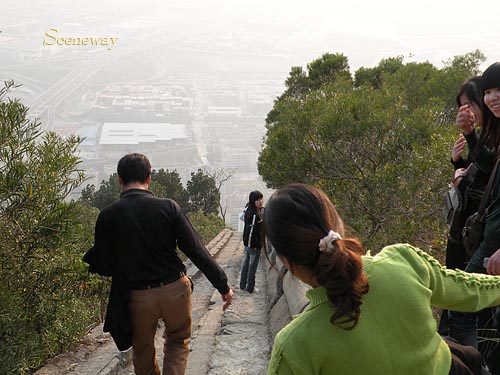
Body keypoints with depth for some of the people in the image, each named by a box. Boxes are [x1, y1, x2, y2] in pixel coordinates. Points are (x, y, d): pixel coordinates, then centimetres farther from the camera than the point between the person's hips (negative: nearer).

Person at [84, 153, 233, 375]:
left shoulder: (108, 216, -8)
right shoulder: (168, 207, -9)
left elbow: (103, 267, -5)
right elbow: (196, 251, -8)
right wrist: (223, 285, -1)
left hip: (139, 296, 0)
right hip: (175, 290, 0)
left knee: (143, 353, 22)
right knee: (178, 341, 24)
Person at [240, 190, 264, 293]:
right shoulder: (253, 214, -26)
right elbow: (250, 230, -26)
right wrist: (255, 244, -21)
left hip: (247, 243, 10)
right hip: (253, 244, -10)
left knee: (246, 263, 19)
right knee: (252, 265, 4)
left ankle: (242, 285, 32)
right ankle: (250, 288, 16)